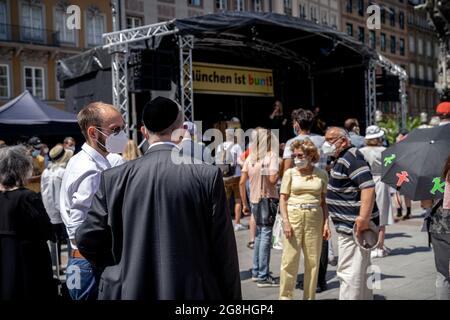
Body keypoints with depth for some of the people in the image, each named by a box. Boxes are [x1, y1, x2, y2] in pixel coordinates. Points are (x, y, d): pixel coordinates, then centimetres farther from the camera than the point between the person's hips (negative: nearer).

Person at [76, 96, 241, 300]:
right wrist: (232, 297, 3)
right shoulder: (208, 176, -10)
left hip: (131, 291, 2)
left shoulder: (114, 178, -5)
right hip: (193, 291, -1)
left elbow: (87, 239, -1)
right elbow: (223, 249, -8)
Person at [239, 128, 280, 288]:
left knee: (259, 234, 18)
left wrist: (244, 203, 12)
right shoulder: (272, 155, -10)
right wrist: (278, 170, -2)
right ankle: (263, 277, 4)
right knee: (266, 236, 0)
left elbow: (241, 182, 5)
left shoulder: (250, 157, 5)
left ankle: (256, 272, 24)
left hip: (254, 201, 6)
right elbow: (273, 179, -21)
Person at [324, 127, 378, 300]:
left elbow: (368, 187, -28)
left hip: (353, 227, -11)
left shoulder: (351, 158, -17)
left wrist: (364, 218, -34)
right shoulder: (341, 159, 16)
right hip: (349, 226, 11)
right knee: (360, 271, 20)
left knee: (349, 273, -7)